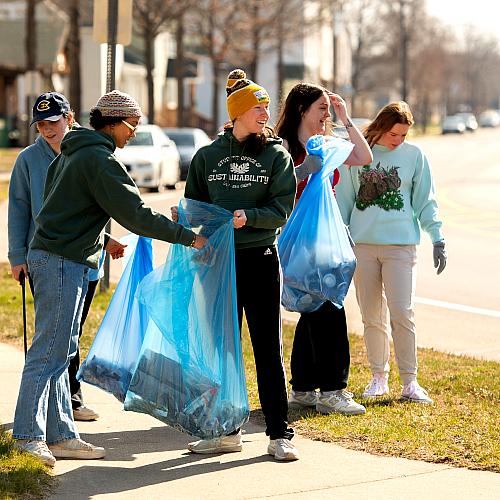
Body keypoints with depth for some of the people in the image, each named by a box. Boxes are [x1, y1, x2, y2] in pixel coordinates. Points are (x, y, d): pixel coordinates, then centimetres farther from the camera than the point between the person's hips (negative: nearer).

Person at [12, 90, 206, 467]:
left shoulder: (72, 152, 17)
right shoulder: (99, 159, -14)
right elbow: (135, 213, -18)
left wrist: (101, 241, 24)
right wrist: (187, 237, -13)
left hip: (49, 256, 10)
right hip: (62, 263, -10)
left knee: (59, 351, 10)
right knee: (50, 352, -8)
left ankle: (61, 436, 14)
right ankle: (28, 437, -6)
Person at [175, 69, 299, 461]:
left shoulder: (277, 155, 2)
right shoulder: (207, 156, 8)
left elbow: (282, 209, -6)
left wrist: (248, 216, -22)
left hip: (261, 260, -2)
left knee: (269, 349, -1)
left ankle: (280, 435, 4)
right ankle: (227, 431, 18)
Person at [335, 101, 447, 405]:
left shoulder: (414, 155, 4)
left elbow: (426, 201, 7)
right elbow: (344, 199, 12)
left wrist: (438, 239, 1)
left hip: (401, 245, -2)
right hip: (362, 244, 2)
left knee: (402, 313, -10)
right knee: (372, 317, 6)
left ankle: (410, 382, -2)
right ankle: (379, 378, 17)